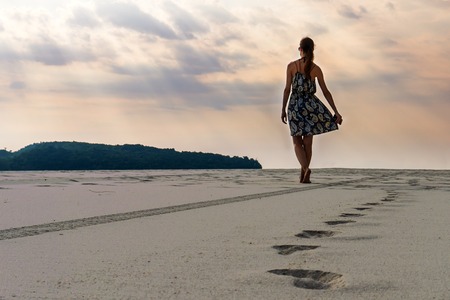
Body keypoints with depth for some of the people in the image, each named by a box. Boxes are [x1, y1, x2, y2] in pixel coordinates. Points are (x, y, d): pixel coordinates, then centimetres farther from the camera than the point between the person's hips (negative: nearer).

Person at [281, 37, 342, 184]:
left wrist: (283, 110, 5)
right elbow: (326, 92, 0)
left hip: (295, 105, -1)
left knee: (297, 143, 7)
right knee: (307, 143, 11)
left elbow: (287, 89, -4)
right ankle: (304, 175, 10)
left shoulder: (291, 66, -4)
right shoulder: (316, 69, 0)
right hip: (310, 105, 1)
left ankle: (306, 168, -18)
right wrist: (336, 112, 3)